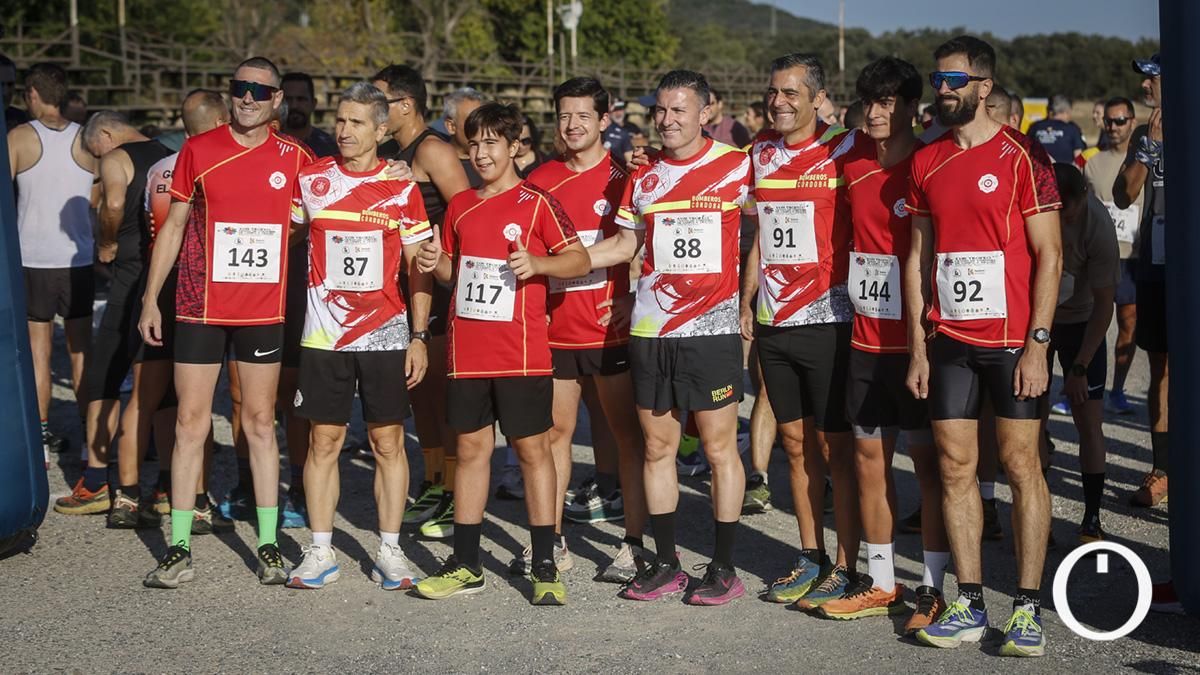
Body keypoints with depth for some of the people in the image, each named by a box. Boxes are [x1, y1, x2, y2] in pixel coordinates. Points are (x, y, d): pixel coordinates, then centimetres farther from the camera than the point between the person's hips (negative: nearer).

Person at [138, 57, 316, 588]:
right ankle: (179, 550, 9)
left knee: (260, 421, 7)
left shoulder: (294, 158, 2)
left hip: (264, 309, 0)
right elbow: (173, 226, 6)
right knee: (191, 422, 2)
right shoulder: (198, 150, 2)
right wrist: (150, 299, 5)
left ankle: (268, 546, 14)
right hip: (200, 306, 0)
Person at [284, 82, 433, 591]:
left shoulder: (401, 188, 0)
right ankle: (321, 553, 11)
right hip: (324, 334, 1)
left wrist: (420, 337, -2)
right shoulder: (310, 180, 3)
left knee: (388, 441, 3)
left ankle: (390, 551, 12)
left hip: (386, 334, -1)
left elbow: (418, 267, 2)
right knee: (324, 439, 3)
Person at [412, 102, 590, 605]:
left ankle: (544, 567, 8)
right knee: (471, 448, 10)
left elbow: (580, 260, -5)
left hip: (521, 352, -5)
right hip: (467, 351, 5)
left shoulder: (537, 203, -3)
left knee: (533, 449, 0)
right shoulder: (460, 206, 13)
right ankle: (465, 565, 18)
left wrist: (537, 263, -21)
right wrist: (436, 263, 2)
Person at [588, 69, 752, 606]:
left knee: (720, 447, 1)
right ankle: (665, 562, 19)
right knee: (657, 447, 8)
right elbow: (624, 245, 17)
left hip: (712, 327, -4)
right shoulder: (643, 177, 11)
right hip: (649, 331, 4)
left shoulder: (736, 166, -2)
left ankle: (723, 567, 11)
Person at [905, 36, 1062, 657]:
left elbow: (1048, 253, -7)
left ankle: (1028, 607, 8)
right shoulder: (926, 162, 9)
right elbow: (917, 256, 12)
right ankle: (970, 606, 13)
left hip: (1011, 339, -4)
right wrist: (917, 346, 7)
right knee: (955, 467, 5)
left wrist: (1037, 343, -14)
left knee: (1021, 466, 1)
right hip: (947, 341, 5)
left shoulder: (1022, 155, -5)